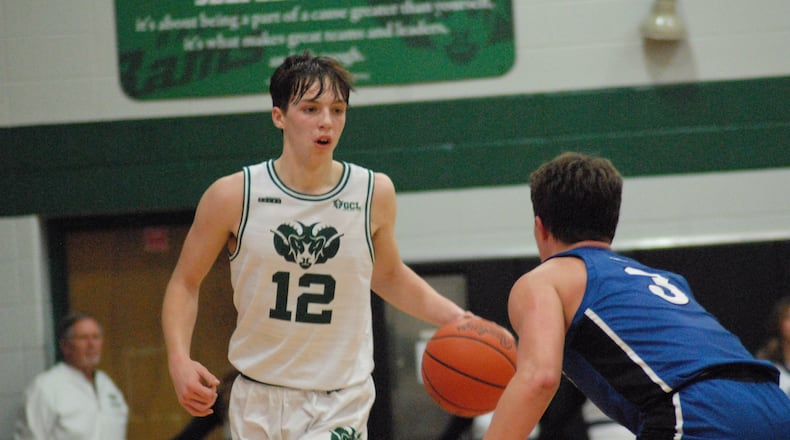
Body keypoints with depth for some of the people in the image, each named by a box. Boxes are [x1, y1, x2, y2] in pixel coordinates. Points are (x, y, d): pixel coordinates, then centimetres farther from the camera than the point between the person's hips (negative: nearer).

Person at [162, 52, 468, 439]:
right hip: (259, 398, 1)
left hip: (340, 406, -1)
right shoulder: (233, 196, -7)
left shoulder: (374, 193, -2)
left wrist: (455, 318, 5)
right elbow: (185, 283, 3)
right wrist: (179, 360, -13)